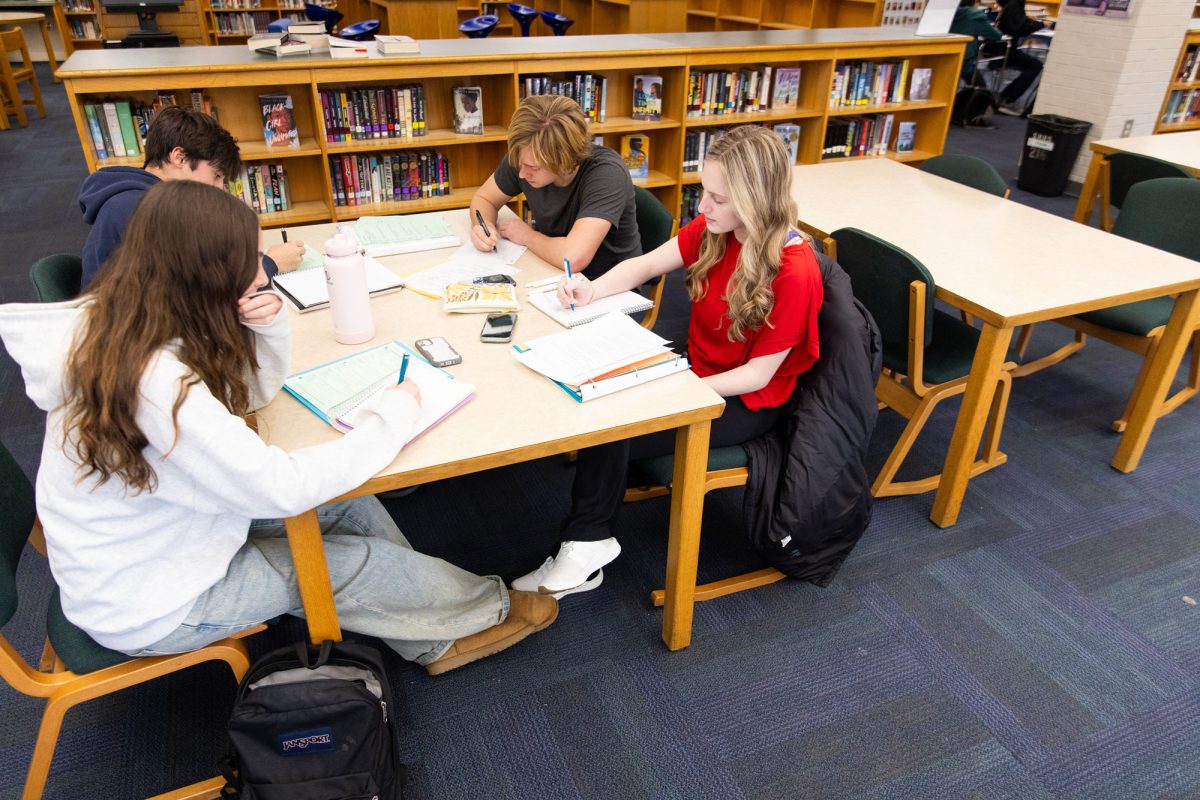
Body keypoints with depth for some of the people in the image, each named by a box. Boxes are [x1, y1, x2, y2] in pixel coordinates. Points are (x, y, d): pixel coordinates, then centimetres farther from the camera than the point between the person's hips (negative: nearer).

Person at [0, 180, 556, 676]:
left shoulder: (129, 325, -7)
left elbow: (250, 393, 5)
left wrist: (270, 326, -17)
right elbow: (282, 488, -33)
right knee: (357, 562, -3)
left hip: (157, 536, 8)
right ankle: (487, 610, 21)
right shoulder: (153, 382, -37)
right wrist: (393, 415, -22)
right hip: (146, 608, -8)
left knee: (351, 509, 4)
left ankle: (437, 631, 19)